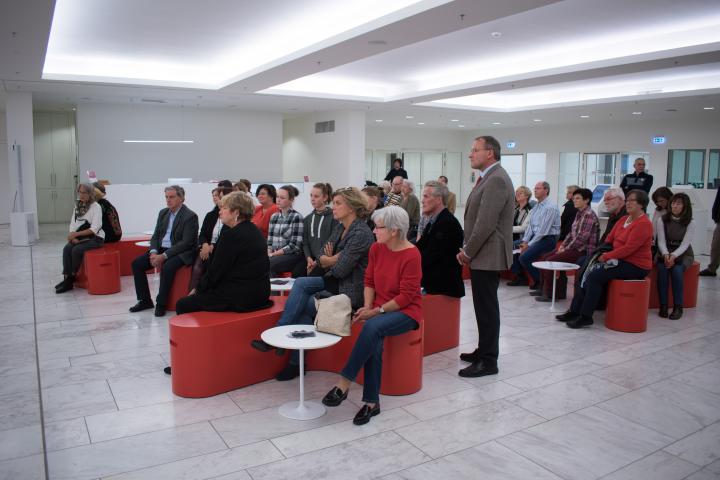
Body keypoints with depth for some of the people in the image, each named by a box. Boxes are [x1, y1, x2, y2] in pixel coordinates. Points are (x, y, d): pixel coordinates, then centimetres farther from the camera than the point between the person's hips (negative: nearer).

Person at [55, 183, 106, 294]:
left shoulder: (96, 207, -11)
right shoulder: (78, 205, 9)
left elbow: (94, 229, -18)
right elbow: (73, 223, 8)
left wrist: (76, 234, -23)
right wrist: (73, 236, -11)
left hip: (95, 238, -6)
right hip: (80, 237, 6)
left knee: (76, 250, -26)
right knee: (66, 249, -19)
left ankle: (72, 277, -8)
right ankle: (67, 278, -18)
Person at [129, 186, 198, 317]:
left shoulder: (190, 216, -12)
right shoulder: (163, 213, 11)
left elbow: (186, 243, -18)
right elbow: (155, 236, 11)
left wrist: (163, 256, -23)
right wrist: (153, 252, -10)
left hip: (181, 252, -7)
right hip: (161, 249, 7)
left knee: (167, 267, -34)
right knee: (137, 263, -7)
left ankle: (161, 303, -17)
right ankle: (145, 300, 4)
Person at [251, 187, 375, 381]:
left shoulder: (360, 233, -18)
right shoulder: (339, 228, 11)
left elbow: (340, 269, -22)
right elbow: (321, 258, 9)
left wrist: (329, 259, -1)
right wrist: (336, 259, -12)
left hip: (351, 290, -8)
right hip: (336, 282, 8)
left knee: (302, 305, -16)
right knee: (300, 283, -14)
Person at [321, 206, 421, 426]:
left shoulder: (411, 255, -16)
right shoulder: (376, 249, 3)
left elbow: (406, 296, -16)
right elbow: (369, 281, 10)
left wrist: (377, 311, -18)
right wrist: (367, 307, -6)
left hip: (406, 311, -5)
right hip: (379, 311, 5)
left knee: (372, 327, -34)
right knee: (374, 343, -26)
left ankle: (344, 383, -25)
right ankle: (371, 402, -16)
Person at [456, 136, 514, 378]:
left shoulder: (496, 179, -17)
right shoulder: (489, 178, 15)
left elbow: (486, 223, -22)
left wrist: (468, 251, -12)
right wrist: (466, 249, 11)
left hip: (487, 256, -10)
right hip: (482, 255, 10)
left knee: (487, 308, -2)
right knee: (484, 306, 17)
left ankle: (488, 361, 7)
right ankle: (484, 350, 29)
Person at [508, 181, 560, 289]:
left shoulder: (550, 207, -15)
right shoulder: (536, 207, 13)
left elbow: (543, 230, -19)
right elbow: (530, 226, 11)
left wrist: (529, 244, -17)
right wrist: (525, 241, -2)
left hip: (548, 239, -9)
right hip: (535, 237, 9)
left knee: (524, 257, -24)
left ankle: (540, 281, -3)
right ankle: (520, 277, 8)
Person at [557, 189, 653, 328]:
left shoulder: (643, 224, -15)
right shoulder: (624, 219, 13)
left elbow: (628, 248, -22)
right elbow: (609, 239, 14)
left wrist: (606, 257, -18)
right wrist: (603, 253, -3)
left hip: (636, 266, -9)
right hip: (621, 260, 9)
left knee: (596, 275, -22)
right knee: (586, 272, -6)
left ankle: (585, 316, -15)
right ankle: (575, 311, -4)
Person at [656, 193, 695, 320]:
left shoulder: (690, 223, -5)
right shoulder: (663, 220, -1)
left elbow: (685, 244, -13)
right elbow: (661, 242, -7)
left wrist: (673, 256, -30)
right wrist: (666, 255, -26)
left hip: (683, 254, -1)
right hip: (665, 253, 1)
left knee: (676, 270, -32)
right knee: (662, 269, -31)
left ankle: (678, 306, -23)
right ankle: (663, 305, -24)